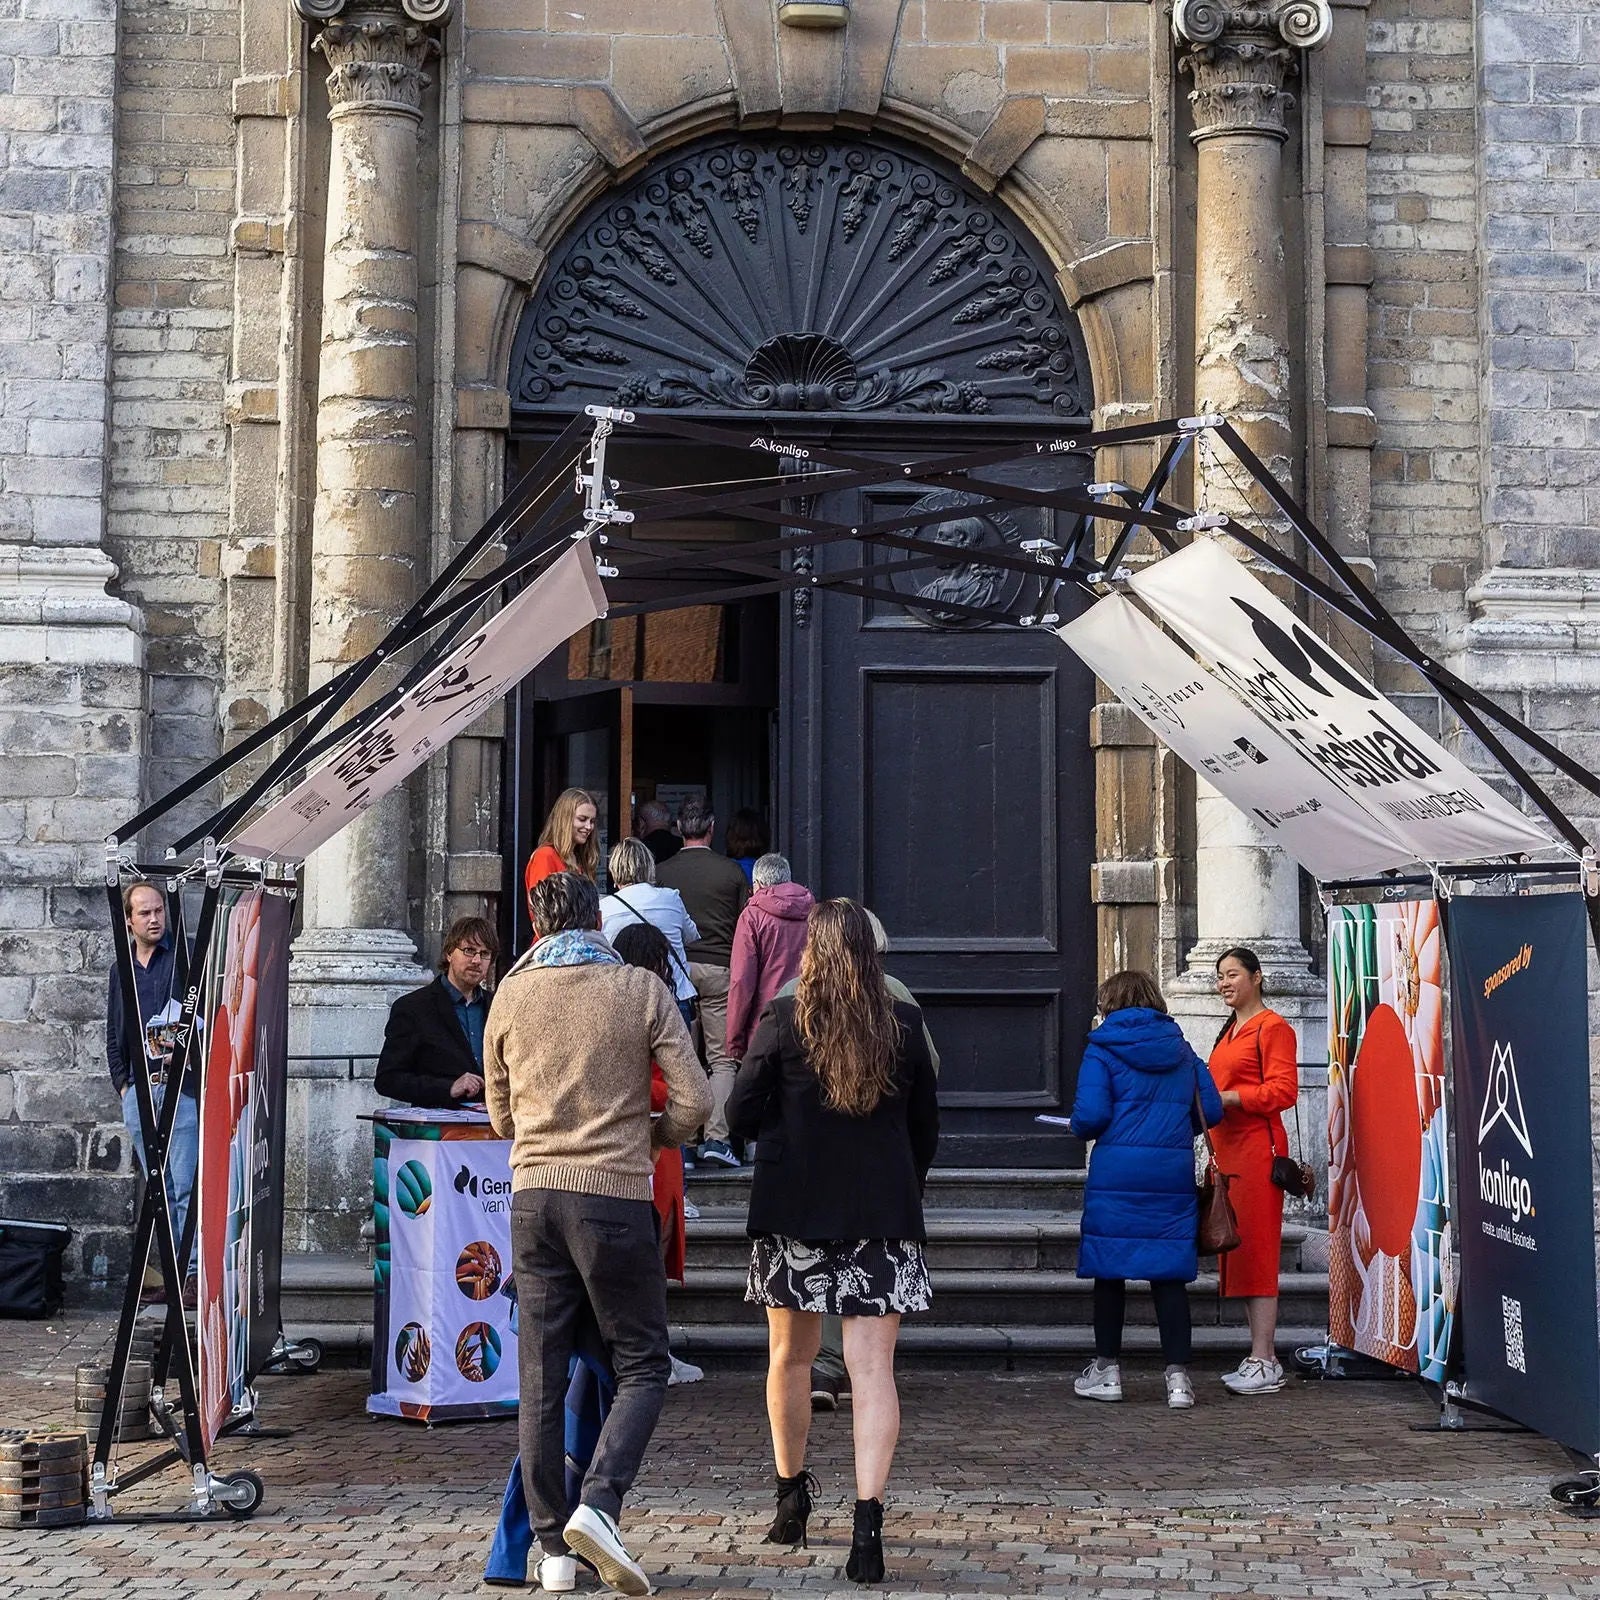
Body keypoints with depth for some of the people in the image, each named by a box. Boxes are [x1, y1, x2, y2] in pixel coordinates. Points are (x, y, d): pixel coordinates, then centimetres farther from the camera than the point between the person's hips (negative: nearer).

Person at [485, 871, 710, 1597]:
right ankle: (598, 1505, -13)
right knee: (642, 1366, 7)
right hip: (615, 1192, -3)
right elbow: (693, 1100, -5)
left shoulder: (510, 996, 7)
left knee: (540, 1378, 7)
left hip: (534, 1193, 3)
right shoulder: (641, 990, -1)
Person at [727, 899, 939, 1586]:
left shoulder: (781, 1021, -6)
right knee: (873, 1367, -3)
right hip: (884, 1213, 1)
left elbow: (740, 1114, -1)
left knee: (790, 1357, 17)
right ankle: (868, 1519, -15)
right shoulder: (904, 1025, 0)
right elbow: (925, 1124, 8)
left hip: (795, 1208, 0)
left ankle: (791, 1496, 31)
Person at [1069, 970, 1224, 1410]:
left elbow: (1089, 1115, -12)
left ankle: (1107, 1369, 16)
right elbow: (1211, 1111, 7)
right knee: (1169, 1271, 5)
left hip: (1116, 1174, -3)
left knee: (1109, 1268, 9)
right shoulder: (1181, 1050, 10)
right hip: (1173, 1173, 3)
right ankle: (1178, 1374, 1)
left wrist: (1081, 1128, 10)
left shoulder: (1102, 1049, -3)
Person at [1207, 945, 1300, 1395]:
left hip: (1257, 1148, -10)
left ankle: (1263, 1364, -10)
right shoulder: (1230, 1031, 22)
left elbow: (1283, 1090, -16)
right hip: (1229, 1148, 10)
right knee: (1237, 1253, 9)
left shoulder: (1273, 1028, -7)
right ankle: (1263, 1357, 14)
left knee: (1256, 1251, -10)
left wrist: (1228, 1097, -20)